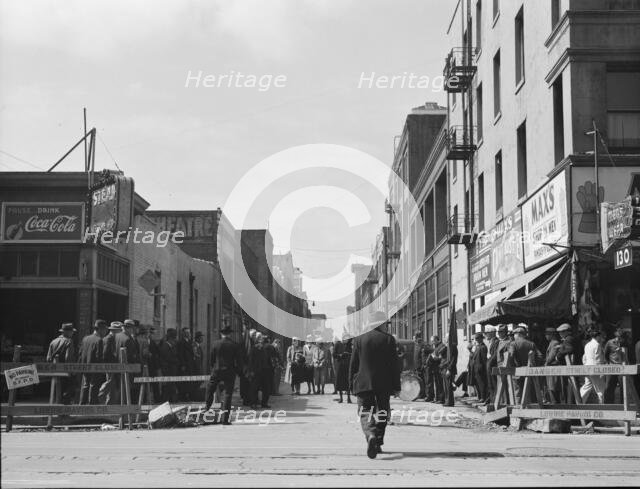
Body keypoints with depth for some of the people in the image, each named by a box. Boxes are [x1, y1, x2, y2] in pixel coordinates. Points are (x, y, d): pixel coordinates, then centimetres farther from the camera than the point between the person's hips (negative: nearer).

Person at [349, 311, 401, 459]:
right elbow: (394, 365, -2)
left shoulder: (359, 340, 3)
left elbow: (353, 365, 4)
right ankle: (378, 443, 18)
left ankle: (371, 436, -28)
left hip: (363, 384, 0)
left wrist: (352, 384, 12)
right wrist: (396, 386, 2)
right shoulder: (388, 339, 0)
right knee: (382, 413, 15)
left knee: (365, 413, -1)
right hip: (384, 384, 0)